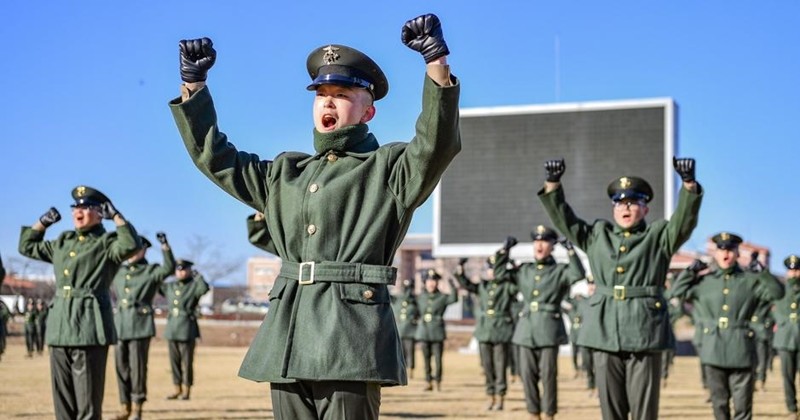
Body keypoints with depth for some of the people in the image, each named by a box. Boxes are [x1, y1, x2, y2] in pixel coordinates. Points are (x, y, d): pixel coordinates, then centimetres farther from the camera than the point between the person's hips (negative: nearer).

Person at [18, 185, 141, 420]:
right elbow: (27, 246, 32)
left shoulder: (107, 243, 0)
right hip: (59, 326, 7)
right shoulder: (62, 242, 20)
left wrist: (115, 215, -14)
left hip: (89, 326, -7)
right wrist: (43, 222, 22)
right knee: (62, 398, 10)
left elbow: (131, 245, -21)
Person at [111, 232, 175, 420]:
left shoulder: (152, 271, 0)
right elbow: (113, 297, 25)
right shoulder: (119, 272, 15)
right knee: (121, 367, 7)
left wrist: (165, 245, -29)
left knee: (137, 367, -4)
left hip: (140, 325, -5)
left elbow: (169, 268, -19)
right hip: (119, 325, 5)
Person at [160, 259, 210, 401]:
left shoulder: (194, 286, -2)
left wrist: (196, 275, -17)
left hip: (187, 329, -5)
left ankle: (186, 390, 5)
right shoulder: (170, 286, 14)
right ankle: (177, 388, 17)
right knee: (174, 361, 9)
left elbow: (204, 288, -22)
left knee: (187, 361, -2)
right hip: (172, 328, 5)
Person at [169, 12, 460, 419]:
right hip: (288, 339, 6)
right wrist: (193, 85, 16)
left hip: (350, 340, -6)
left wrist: (437, 62, -25)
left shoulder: (388, 168, 5)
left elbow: (438, 143, -14)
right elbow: (213, 155, 25)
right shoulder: (284, 173, 22)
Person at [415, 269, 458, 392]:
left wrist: (452, 285, -28)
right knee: (426, 358, 6)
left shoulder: (442, 298, 0)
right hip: (424, 331, 3)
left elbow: (454, 298, -20)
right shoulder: (420, 297, 11)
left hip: (437, 332, -3)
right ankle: (428, 382, 13)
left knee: (438, 358, -3)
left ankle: (438, 382, 7)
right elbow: (417, 312, 23)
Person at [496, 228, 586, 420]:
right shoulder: (524, 270, 15)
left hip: (549, 329, -4)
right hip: (527, 328, 4)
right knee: (527, 375, 6)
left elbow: (579, 274, -15)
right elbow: (500, 272, 17)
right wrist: (505, 250, 7)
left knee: (548, 375, -3)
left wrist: (570, 251, -19)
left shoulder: (560, 271, 3)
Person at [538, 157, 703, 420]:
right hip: (605, 332, 3)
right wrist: (553, 183, -4)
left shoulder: (659, 236, 8)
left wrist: (689, 182, -25)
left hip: (645, 332, -3)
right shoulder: (596, 235, 17)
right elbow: (563, 218, 11)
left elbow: (685, 218, -8)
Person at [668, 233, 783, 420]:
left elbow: (777, 292, -5)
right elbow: (677, 292, 8)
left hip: (741, 350, -2)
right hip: (713, 350, 2)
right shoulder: (704, 282, 8)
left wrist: (762, 271, -16)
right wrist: (691, 270, 2)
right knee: (719, 403, 11)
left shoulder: (750, 280, 3)